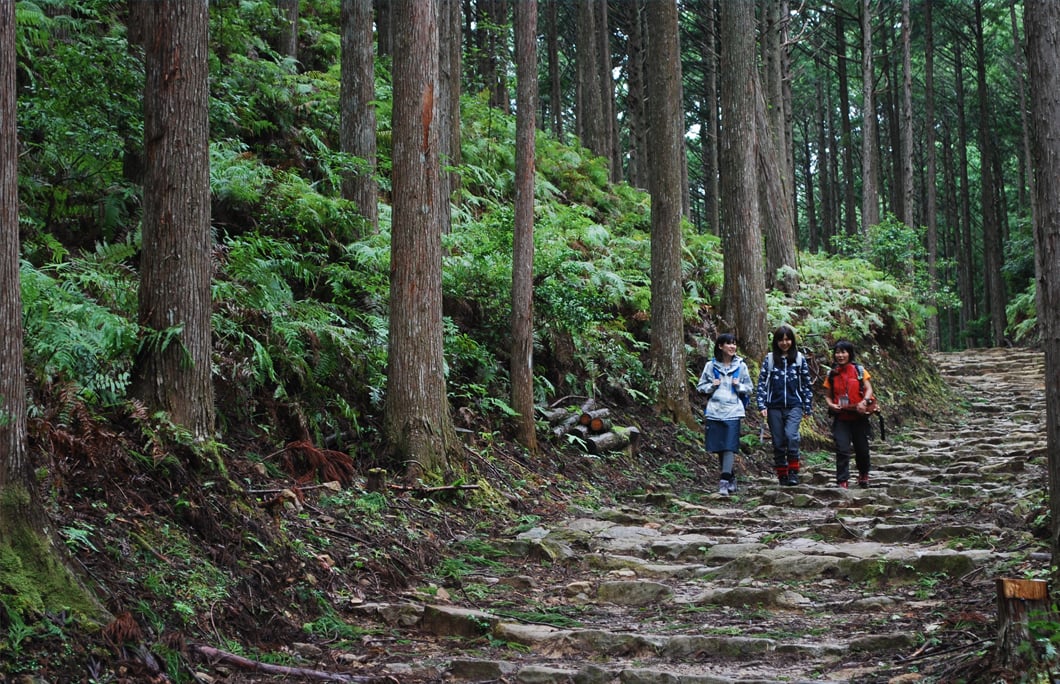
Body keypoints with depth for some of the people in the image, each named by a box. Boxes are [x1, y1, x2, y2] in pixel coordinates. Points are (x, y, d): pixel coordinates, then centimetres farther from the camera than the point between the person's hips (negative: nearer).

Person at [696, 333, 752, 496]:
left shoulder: (741, 366, 7)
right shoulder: (711, 366, 6)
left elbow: (748, 390, 13)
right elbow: (700, 386, 12)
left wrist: (739, 386, -6)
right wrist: (711, 386, -7)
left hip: (733, 411, -1)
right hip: (714, 411, 1)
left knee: (730, 447, -11)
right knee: (719, 448, 5)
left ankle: (724, 482, -16)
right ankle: (731, 477, 21)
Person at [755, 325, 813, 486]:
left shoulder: (800, 359, 6)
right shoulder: (769, 359, 5)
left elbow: (807, 384, 10)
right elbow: (761, 383, 4)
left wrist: (807, 407, 8)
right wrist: (762, 405, -4)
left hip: (794, 406, -1)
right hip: (774, 407, 1)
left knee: (791, 435, -22)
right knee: (778, 442, 4)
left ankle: (793, 472, -14)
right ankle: (782, 475, 14)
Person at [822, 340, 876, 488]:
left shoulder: (859, 371, 1)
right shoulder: (832, 374, 6)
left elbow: (869, 389, -4)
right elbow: (827, 395, 10)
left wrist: (865, 401, -22)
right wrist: (831, 405, -11)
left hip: (859, 416, 0)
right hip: (840, 417, 0)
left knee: (862, 449, 12)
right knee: (842, 450, -10)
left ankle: (863, 474, 38)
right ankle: (842, 481, -7)